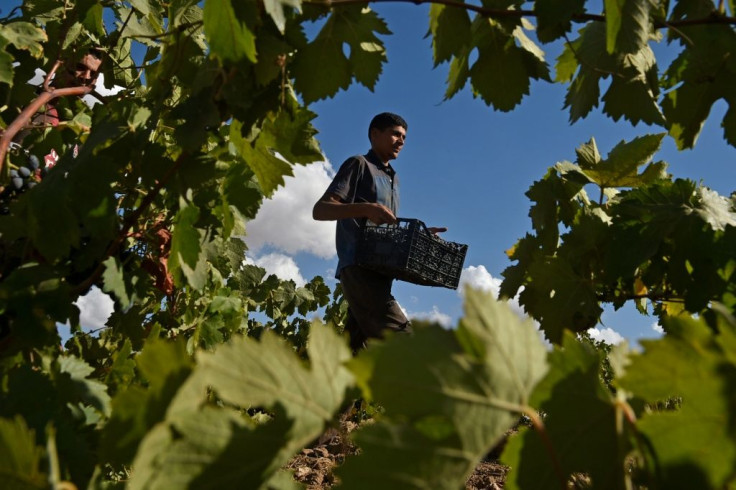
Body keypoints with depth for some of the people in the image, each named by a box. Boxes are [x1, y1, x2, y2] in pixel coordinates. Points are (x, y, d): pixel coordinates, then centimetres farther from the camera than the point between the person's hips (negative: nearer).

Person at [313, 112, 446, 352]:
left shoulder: (393, 179, 30)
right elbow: (320, 210, -5)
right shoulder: (359, 165, 5)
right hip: (359, 266, -8)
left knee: (356, 347, 1)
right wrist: (365, 208, -21)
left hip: (378, 270, 8)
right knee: (401, 336, -23)